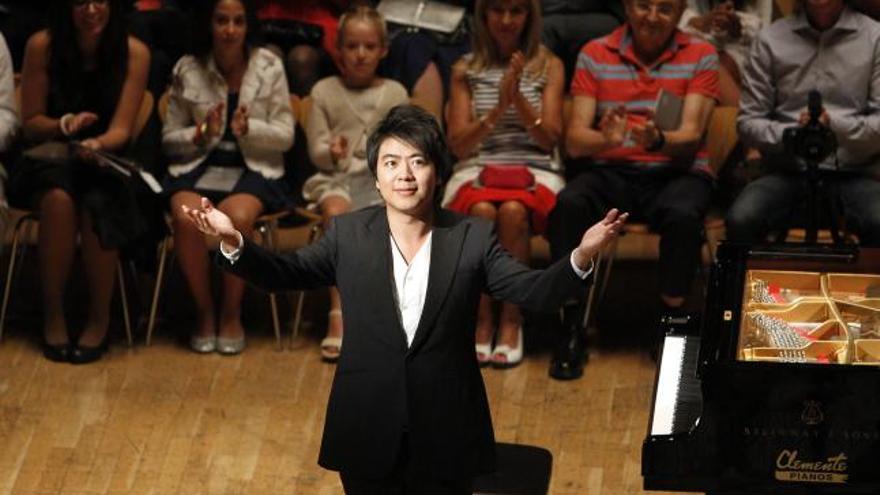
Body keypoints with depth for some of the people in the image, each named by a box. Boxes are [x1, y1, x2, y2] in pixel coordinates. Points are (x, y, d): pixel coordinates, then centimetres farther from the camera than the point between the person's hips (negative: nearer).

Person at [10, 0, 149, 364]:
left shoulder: (133, 53, -9)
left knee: (97, 206, -34)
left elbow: (120, 129, -12)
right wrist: (64, 124, -22)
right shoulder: (42, 46, -9)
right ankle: (52, 316, -22)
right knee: (58, 198, -34)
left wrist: (96, 144, -34)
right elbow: (31, 123, -1)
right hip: (50, 160, 0)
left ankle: (99, 319, -16)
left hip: (106, 161, 0)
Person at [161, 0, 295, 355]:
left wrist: (249, 128, -16)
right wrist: (201, 134, -10)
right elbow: (170, 139, 10)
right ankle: (204, 313, -12)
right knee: (186, 216, -32)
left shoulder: (269, 67, 2)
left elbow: (286, 136, 3)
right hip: (199, 166, 1)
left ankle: (232, 315, -13)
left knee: (238, 216, -34)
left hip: (254, 167, -1)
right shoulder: (187, 70, 5)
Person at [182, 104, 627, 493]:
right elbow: (282, 274, 1)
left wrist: (581, 257, -28)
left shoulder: (473, 238, -3)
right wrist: (233, 243, -17)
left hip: (446, 434, -1)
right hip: (368, 434, 1)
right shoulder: (348, 234, 1)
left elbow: (533, 290, -8)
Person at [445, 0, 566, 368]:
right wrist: (498, 109, -10)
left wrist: (519, 99, -13)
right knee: (482, 211, -36)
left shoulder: (548, 67, 11)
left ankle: (511, 320, -25)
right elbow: (459, 144, 5)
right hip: (477, 171, 1)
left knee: (513, 211, -36)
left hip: (535, 172, -1)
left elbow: (549, 138, 3)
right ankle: (480, 321, -26)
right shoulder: (466, 71, 13)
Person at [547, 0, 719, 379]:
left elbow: (691, 136, -8)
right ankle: (572, 326, -20)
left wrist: (658, 141, -32)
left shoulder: (701, 56, 2)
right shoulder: (595, 55, 4)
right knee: (568, 205, -31)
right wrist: (606, 140, -29)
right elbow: (574, 140, -5)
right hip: (610, 170, 1)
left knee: (683, 215, -35)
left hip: (677, 171, -1)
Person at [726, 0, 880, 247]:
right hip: (787, 171, 1)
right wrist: (792, 133, -14)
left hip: (853, 173, -1)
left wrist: (834, 125, -19)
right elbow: (748, 121, 6)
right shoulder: (770, 39, 7)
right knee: (740, 220, -29)